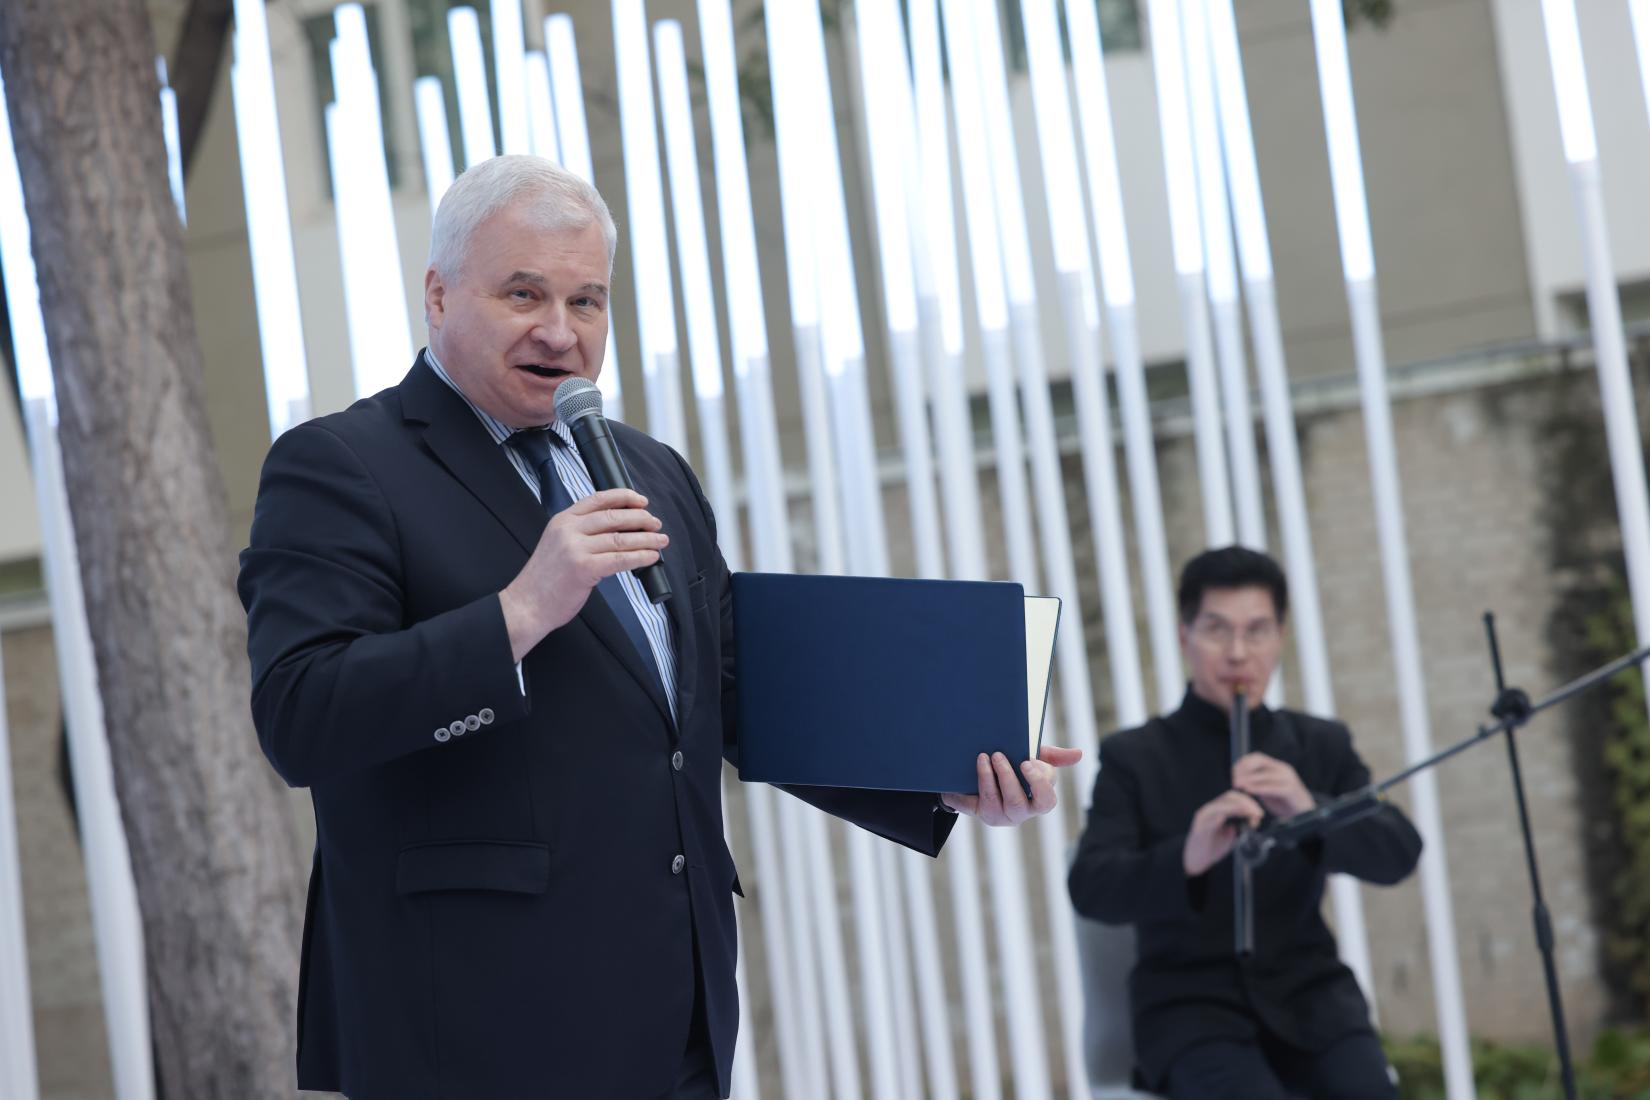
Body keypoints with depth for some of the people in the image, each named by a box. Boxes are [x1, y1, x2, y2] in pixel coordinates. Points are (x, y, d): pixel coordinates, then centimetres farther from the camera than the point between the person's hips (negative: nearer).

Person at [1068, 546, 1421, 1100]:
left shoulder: (1321, 744, 11)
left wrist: (1311, 812, -21)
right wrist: (1186, 859, -31)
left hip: (1304, 991, 3)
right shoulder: (1132, 757, 2)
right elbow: (1090, 889, -11)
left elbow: (1398, 853, -1)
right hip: (1191, 1000, -2)